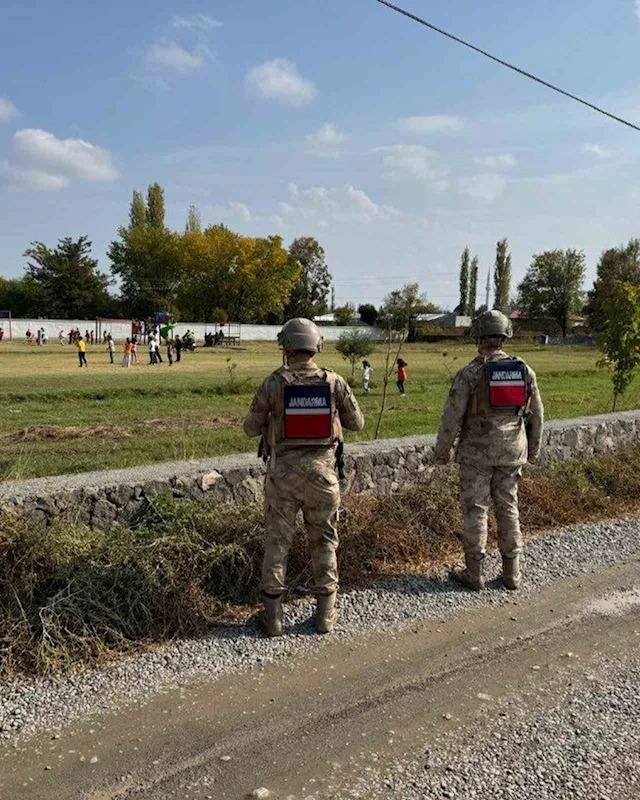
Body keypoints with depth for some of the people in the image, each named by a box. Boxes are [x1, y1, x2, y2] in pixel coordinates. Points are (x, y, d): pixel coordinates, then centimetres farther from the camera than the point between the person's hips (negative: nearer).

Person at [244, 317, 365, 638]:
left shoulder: (273, 383, -9)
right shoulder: (334, 382, -6)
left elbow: (251, 428, 0)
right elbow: (357, 422, 4)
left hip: (283, 472, -1)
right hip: (321, 471, 1)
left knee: (277, 542, 11)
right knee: (324, 541, 16)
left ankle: (272, 614, 18)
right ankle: (325, 613, 22)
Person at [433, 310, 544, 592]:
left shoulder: (470, 373, -12)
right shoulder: (525, 371, 2)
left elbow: (452, 416, -12)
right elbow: (536, 415, 9)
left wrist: (442, 450, 0)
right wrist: (533, 449, 21)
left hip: (476, 452, -4)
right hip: (512, 452, 4)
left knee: (476, 510, 4)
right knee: (508, 508, 13)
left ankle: (474, 573, 11)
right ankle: (512, 573, 20)